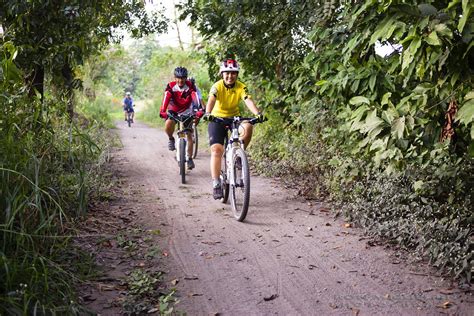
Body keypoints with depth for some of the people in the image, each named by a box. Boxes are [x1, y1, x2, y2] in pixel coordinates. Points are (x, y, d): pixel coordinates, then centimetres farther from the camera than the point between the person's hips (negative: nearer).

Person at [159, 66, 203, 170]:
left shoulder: (190, 86, -20)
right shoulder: (170, 86, -20)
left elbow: (196, 98, -33)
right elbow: (166, 99, -33)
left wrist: (199, 110, -50)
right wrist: (162, 111, -50)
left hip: (187, 112, 0)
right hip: (173, 112, 0)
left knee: (189, 134, -5)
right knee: (168, 126, -29)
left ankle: (190, 158, 6)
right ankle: (171, 139, 4)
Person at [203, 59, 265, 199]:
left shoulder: (241, 87, -13)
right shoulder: (217, 86, -18)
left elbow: (248, 101, -29)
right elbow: (211, 100, -37)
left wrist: (258, 113, -48)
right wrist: (207, 113, -57)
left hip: (234, 117, 2)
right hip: (217, 118, -2)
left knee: (247, 127, -31)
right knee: (216, 150, -15)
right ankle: (216, 184, -9)